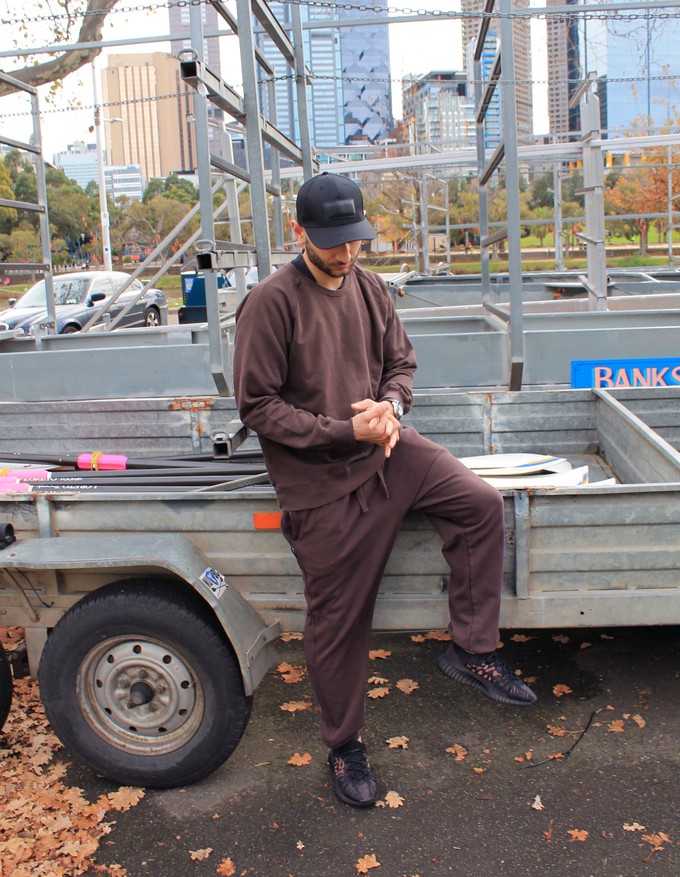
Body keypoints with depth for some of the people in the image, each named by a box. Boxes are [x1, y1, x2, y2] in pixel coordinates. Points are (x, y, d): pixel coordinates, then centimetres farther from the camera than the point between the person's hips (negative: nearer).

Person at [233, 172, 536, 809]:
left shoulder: (368, 288, 4)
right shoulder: (271, 302, -14)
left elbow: (401, 362, 13)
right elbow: (258, 406, -15)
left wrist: (390, 406, -10)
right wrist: (345, 430, -21)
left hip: (386, 449, 6)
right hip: (322, 479, -5)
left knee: (481, 503, -11)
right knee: (337, 619, 5)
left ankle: (470, 651, 6)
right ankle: (344, 745, 28)